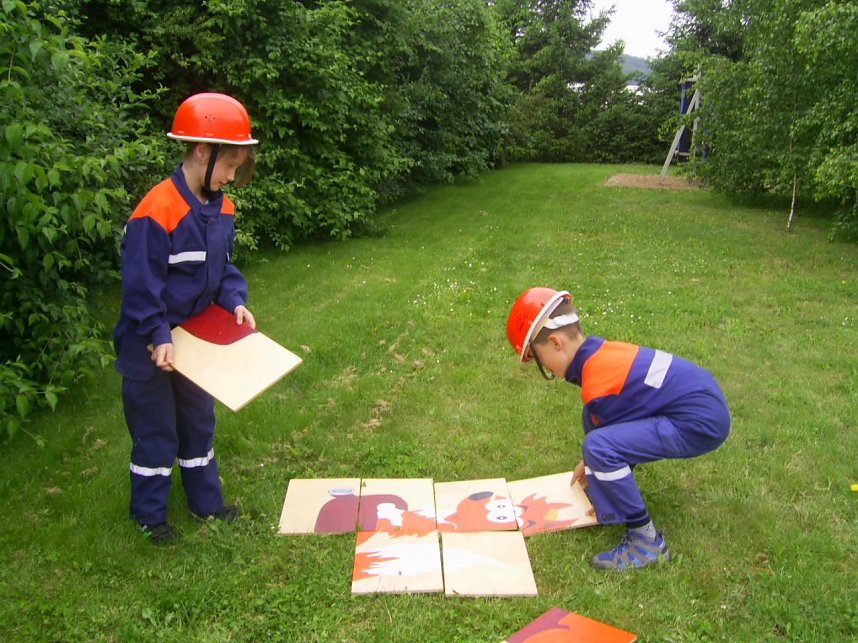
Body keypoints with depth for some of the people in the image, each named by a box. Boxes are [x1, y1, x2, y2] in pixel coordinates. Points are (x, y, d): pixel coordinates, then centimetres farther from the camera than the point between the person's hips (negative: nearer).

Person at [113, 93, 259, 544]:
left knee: (199, 421, 19)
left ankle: (206, 501, 36)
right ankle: (149, 514, 27)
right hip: (151, 346, -7)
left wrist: (235, 301, -8)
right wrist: (159, 337, -27)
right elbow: (141, 286, -24)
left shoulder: (221, 208, -2)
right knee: (155, 430, 8)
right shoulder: (157, 213, -27)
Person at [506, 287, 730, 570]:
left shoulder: (598, 387, -21)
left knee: (600, 447, -24)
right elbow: (607, 425, 23)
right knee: (594, 417, 16)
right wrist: (590, 464, 34)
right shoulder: (599, 350, 7)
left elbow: (606, 444, -7)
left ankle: (647, 542, -9)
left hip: (701, 423, -10)